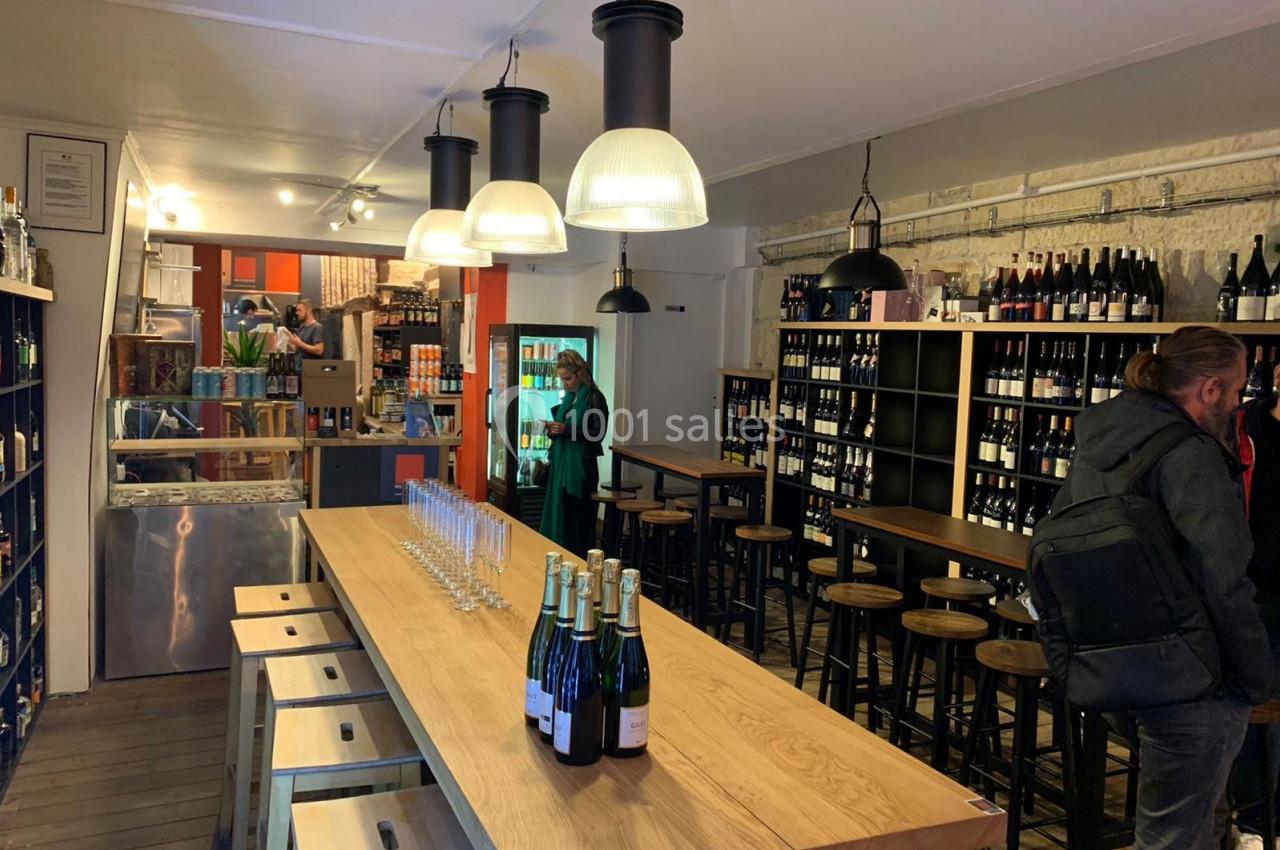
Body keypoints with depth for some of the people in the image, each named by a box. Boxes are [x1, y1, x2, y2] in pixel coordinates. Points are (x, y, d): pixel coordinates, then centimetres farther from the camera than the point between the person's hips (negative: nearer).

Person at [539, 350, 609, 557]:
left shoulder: (594, 398, -9)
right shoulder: (568, 398, 14)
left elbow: (598, 435, -14)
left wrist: (566, 429, -21)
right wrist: (553, 430, 1)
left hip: (581, 468, -7)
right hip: (561, 464, 7)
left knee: (578, 521, -2)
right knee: (558, 516, 9)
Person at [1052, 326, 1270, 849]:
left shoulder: (1095, 440, 7)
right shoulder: (1192, 458, -20)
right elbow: (1224, 586, -23)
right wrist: (1254, 683, -9)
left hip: (1109, 667, 8)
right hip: (1188, 682, -8)